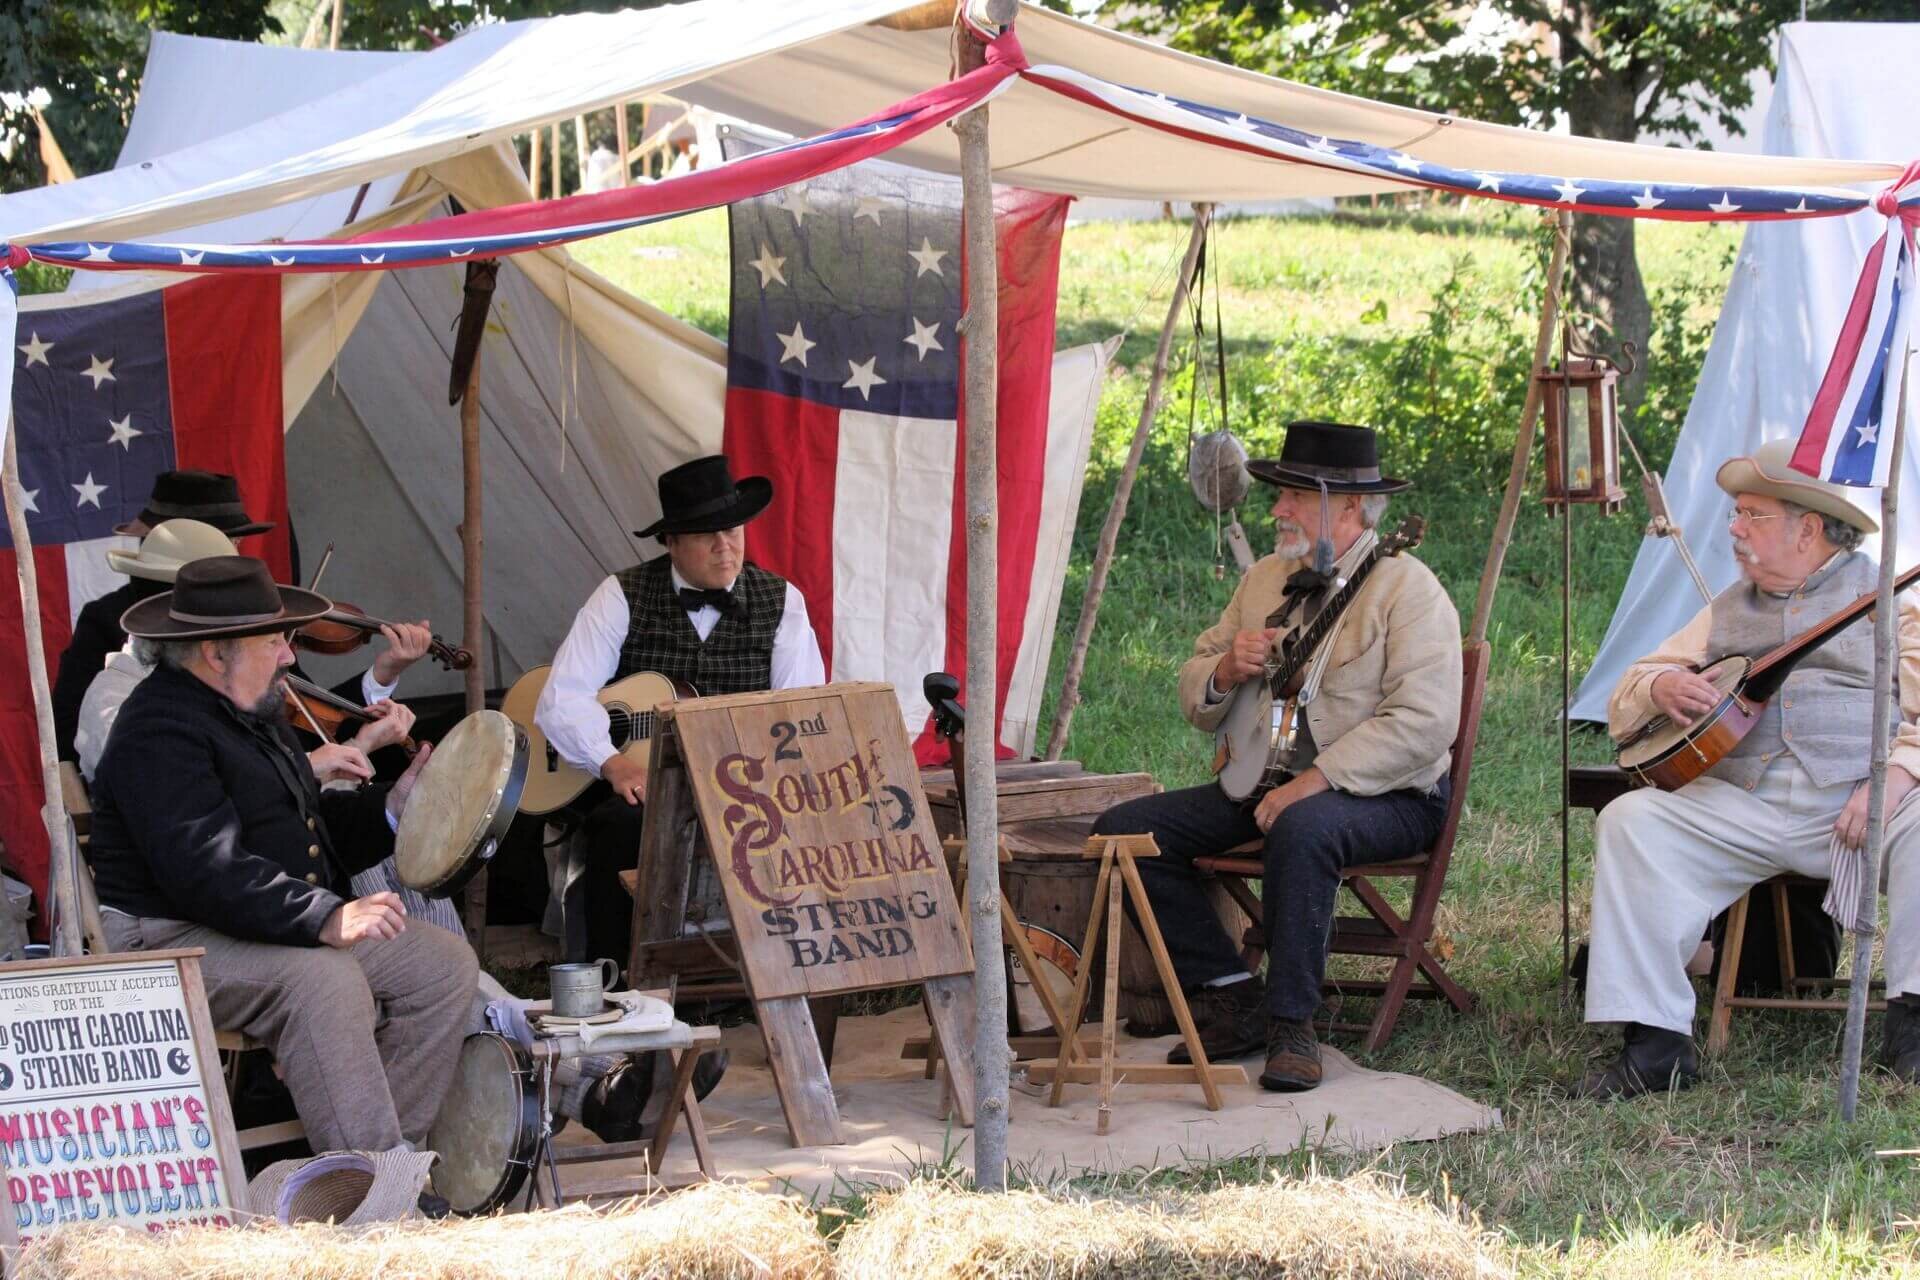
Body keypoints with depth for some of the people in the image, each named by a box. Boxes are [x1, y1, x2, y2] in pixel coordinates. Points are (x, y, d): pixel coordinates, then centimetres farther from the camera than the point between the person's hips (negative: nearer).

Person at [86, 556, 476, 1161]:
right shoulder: (160, 731, -17)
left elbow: (307, 826, 24)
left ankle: (389, 1152, -4)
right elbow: (206, 870, -30)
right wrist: (326, 918, -37)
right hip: (176, 943, -10)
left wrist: (390, 806, 6)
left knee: (445, 964, -2)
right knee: (325, 980, -35)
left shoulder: (252, 713, 17)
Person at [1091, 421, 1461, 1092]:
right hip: (1265, 784, 8)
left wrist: (1315, 781, -28)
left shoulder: (1407, 589, -11)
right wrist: (1225, 672, -8)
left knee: (1302, 827, -41)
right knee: (1123, 828, -6)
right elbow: (1195, 701, 17)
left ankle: (1291, 1023, -26)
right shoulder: (1266, 578, 12)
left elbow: (1422, 722, -23)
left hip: (1387, 793, -8)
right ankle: (1230, 995, -3)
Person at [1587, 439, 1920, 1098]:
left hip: (1852, 806, -3)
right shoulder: (1729, 609, 23)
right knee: (1629, 821, -21)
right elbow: (1623, 708, 23)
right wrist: (1659, 685, -1)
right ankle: (1655, 1043, -26)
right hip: (1741, 804, 3)